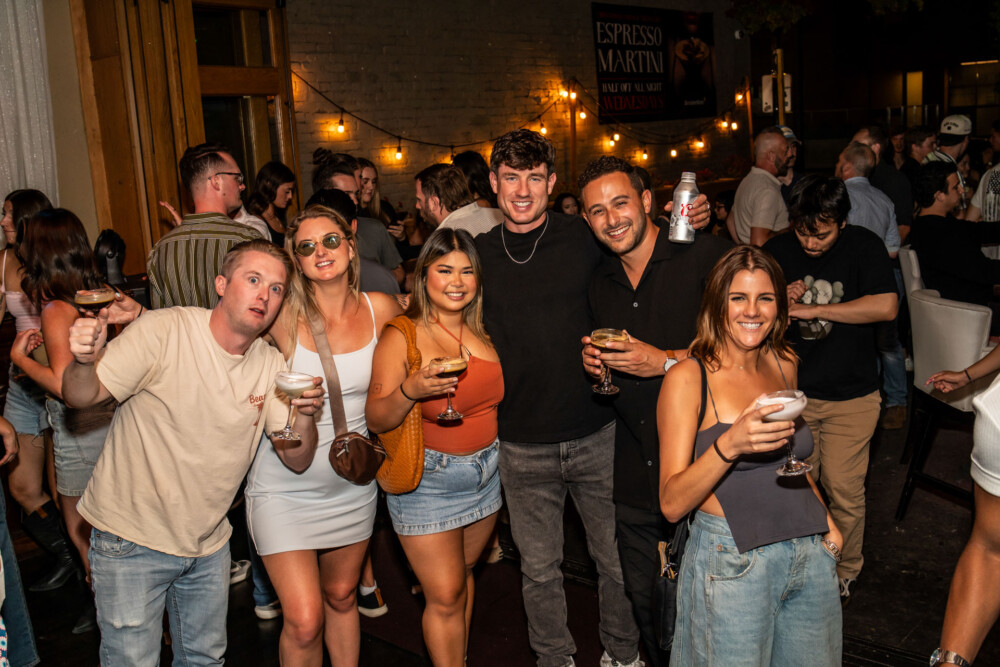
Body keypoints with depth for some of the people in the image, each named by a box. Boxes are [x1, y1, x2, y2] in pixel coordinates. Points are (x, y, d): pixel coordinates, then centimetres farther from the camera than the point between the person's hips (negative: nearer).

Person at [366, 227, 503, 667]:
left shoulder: (482, 331, 2)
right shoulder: (402, 337, -14)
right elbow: (377, 420, -16)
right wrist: (409, 390, -32)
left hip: (485, 475, 5)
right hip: (426, 479, -5)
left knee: (464, 575, 19)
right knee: (446, 595, 0)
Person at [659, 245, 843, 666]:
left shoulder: (784, 364, 7)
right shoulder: (687, 378, -11)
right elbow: (672, 504, -15)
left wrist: (826, 521, 9)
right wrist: (729, 444, -29)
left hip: (811, 553, 6)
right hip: (733, 562, -5)